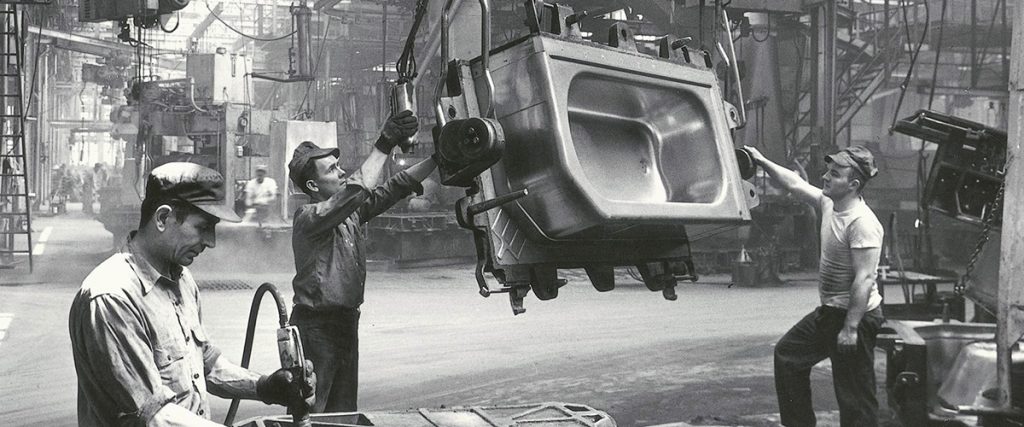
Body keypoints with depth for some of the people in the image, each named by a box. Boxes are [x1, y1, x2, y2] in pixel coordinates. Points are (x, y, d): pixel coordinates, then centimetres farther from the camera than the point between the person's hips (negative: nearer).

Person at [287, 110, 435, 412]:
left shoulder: (351, 211, 8)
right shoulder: (309, 217, -15)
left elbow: (396, 188, 9)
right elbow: (357, 190, -29)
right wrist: (384, 146, -24)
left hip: (346, 320, 8)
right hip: (316, 326, -8)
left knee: (344, 410, 13)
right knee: (310, 413, -5)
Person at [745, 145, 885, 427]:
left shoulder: (862, 222, -23)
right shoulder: (829, 202, 4)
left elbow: (864, 279, -27)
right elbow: (795, 184, 21)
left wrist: (850, 328, -29)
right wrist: (762, 161, 20)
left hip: (856, 316, -10)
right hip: (829, 311, 10)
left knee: (854, 396, -6)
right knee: (787, 355, 23)